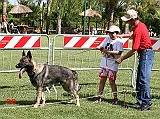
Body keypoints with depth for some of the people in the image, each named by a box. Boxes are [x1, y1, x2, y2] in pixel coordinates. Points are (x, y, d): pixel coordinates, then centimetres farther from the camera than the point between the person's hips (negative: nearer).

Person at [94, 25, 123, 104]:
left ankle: (115, 98, 10)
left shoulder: (118, 42, -10)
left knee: (111, 81, -2)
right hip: (104, 64, 6)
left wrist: (108, 51, -23)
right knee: (102, 80, 11)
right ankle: (99, 96, 20)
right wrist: (101, 48, -10)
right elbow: (102, 47, 14)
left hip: (112, 65, -6)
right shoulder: (107, 39, 11)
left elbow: (119, 52, -21)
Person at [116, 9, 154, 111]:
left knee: (143, 79, -13)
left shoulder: (138, 30, -20)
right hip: (144, 54, 11)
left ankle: (147, 102, -12)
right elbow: (133, 34, 36)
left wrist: (121, 59, -11)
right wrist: (122, 35, 28)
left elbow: (134, 50, -19)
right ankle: (140, 101, 14)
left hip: (146, 54, -11)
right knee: (139, 80, 11)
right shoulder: (140, 25, 10)